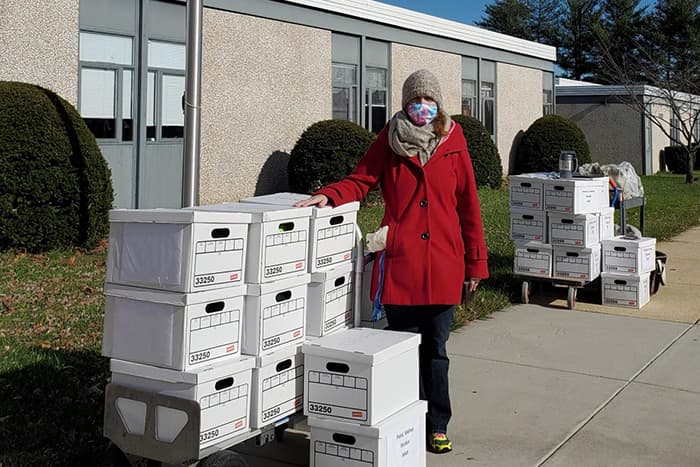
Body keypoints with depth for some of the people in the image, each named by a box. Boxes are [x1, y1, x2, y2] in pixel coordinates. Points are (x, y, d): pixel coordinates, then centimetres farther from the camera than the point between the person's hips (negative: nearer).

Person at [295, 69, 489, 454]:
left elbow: (467, 204, 5)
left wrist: (475, 262, 4)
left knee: (435, 349, 10)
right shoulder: (390, 140, 4)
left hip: (443, 263, 1)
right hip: (399, 262, 0)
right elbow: (360, 181, 2)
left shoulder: (452, 141, 4)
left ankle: (436, 425, 24)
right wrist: (329, 196, -20)